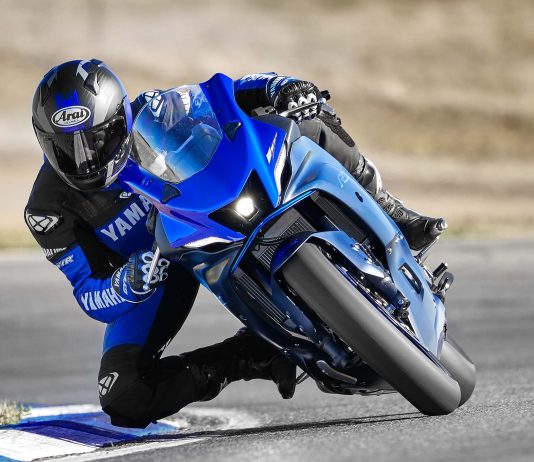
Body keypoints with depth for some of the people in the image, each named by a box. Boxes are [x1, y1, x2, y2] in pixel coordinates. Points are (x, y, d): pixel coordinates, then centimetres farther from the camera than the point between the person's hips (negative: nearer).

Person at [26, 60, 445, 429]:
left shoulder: (151, 116, -21)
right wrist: (128, 282, -44)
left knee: (308, 129, -21)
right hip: (160, 262, 0)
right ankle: (249, 357, -7)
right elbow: (91, 296, -20)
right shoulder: (49, 210, -23)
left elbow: (230, 92, -11)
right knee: (122, 396, -22)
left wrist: (286, 88, -34)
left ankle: (391, 218, -2)